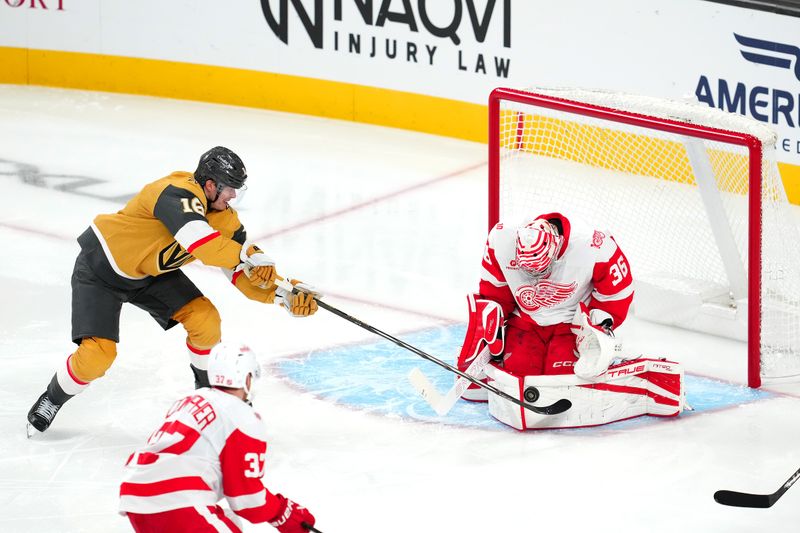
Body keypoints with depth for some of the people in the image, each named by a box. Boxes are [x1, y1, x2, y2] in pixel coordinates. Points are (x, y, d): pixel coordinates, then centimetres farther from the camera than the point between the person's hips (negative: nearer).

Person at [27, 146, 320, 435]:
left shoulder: (224, 218, -9)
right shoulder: (179, 193, -33)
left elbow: (244, 274, -8)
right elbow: (200, 244, -49)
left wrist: (283, 295, -22)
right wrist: (248, 255, -42)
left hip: (151, 272, 7)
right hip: (101, 267, -7)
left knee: (205, 319, -11)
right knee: (97, 355, -16)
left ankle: (208, 386, 15)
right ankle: (52, 399, 13)